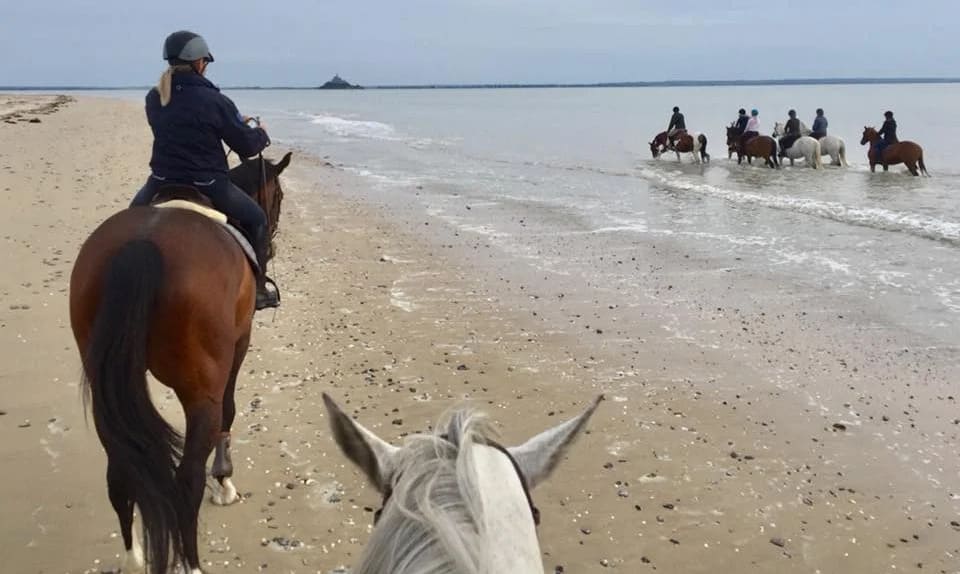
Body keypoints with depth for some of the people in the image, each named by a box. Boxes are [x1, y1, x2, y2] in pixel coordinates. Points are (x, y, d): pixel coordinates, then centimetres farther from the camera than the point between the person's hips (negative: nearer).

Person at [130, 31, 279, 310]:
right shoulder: (214, 100, -14)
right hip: (206, 185, -4)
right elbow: (247, 146, -6)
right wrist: (261, 134, 18)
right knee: (256, 219, 16)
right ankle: (258, 290, 17)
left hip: (161, 183, 5)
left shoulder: (153, 99, 2)